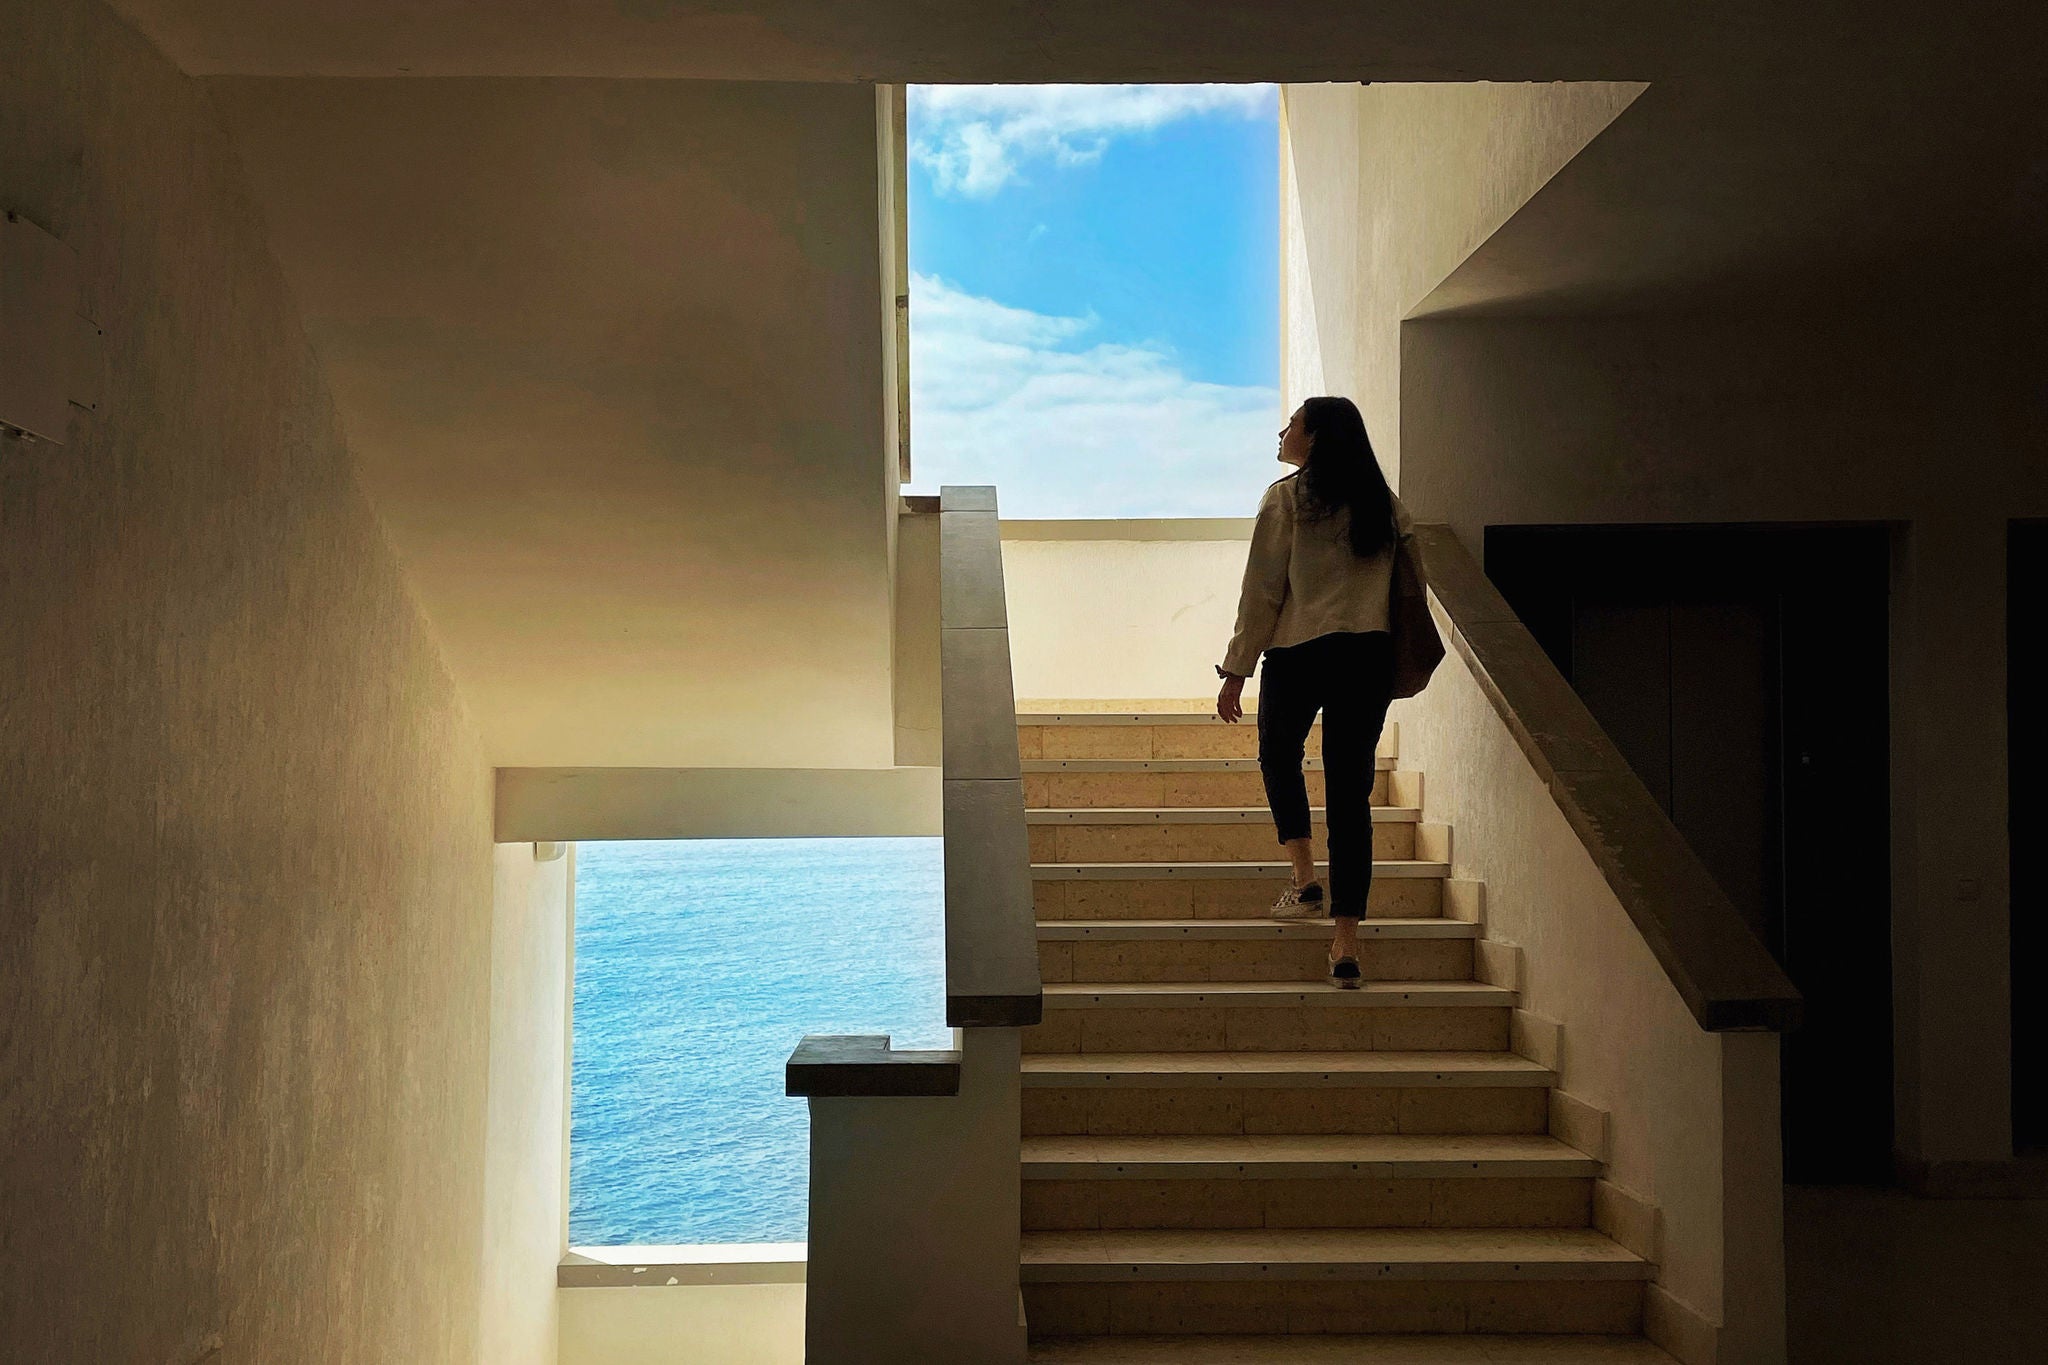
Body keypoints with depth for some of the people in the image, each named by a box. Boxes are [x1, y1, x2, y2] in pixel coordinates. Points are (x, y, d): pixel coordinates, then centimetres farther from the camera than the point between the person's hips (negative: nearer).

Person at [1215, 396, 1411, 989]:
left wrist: (1236, 671, -2)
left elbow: (1262, 592, -6)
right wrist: (1395, 665, 22)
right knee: (1351, 794, 3)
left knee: (1279, 758, 24)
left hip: (1298, 652, -3)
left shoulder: (1288, 497, -5)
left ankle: (1307, 882, 12)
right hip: (1371, 657, 4)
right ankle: (1346, 946, 1)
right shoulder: (1386, 505, 10)